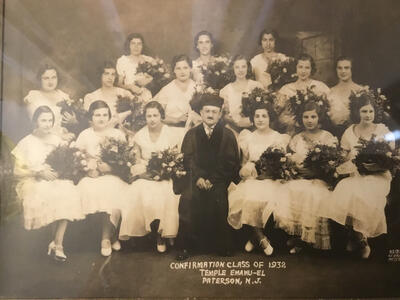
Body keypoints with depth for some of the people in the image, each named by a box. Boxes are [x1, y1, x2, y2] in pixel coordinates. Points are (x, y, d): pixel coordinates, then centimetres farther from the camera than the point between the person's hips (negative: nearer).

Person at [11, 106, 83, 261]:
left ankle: (57, 244, -28)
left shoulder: (57, 140, 14)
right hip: (33, 182, -2)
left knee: (69, 192, -32)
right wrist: (39, 173, -12)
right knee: (48, 195, -36)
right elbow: (17, 171, 2)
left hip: (57, 180, 2)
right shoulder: (26, 143, 5)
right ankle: (56, 242, -17)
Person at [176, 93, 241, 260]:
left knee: (218, 198, -29)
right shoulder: (192, 134, 15)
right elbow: (187, 159, 5)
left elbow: (230, 163, 2)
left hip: (219, 179, -1)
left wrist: (212, 179, -11)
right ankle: (184, 246, -17)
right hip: (196, 177, 1)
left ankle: (222, 245, -12)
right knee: (188, 198, -26)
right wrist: (198, 177, -13)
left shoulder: (228, 135, 10)